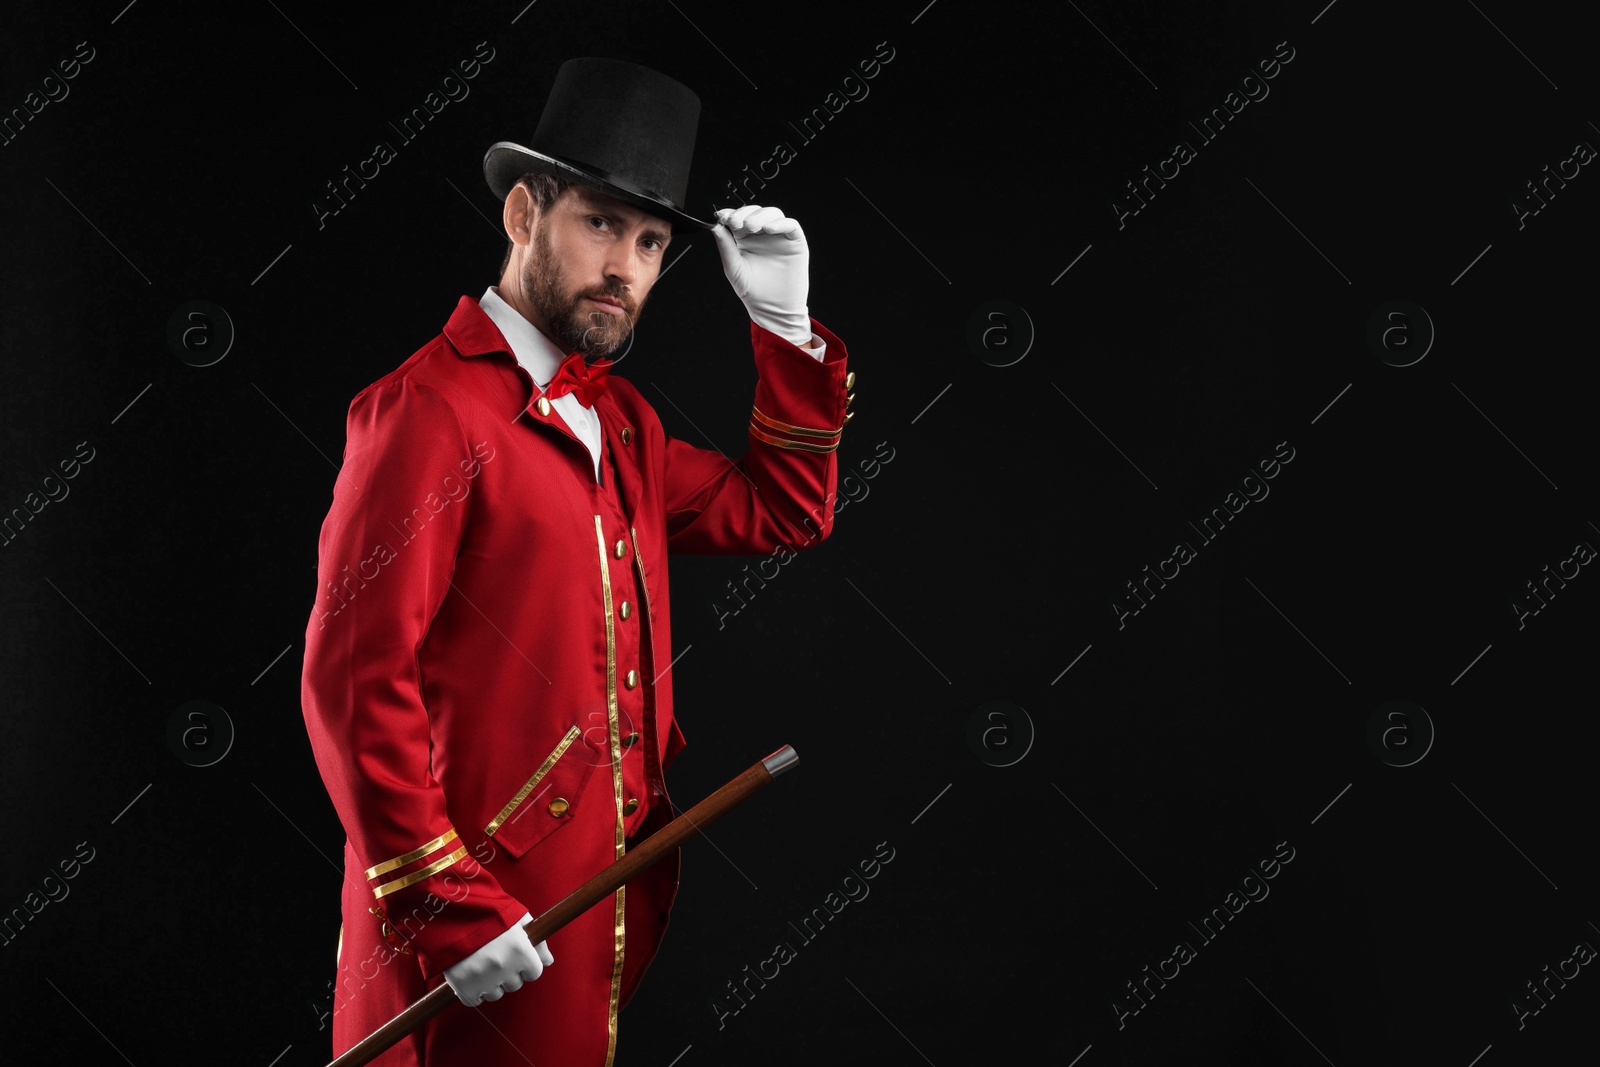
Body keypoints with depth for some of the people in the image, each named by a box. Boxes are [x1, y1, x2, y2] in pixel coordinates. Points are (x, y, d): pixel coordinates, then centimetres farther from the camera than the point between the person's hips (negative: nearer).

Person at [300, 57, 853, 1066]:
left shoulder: (620, 416, 14)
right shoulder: (432, 407, -13)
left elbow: (781, 513, 19)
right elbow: (354, 674, -18)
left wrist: (785, 322, 8)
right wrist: (439, 902, -20)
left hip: (620, 895, 8)